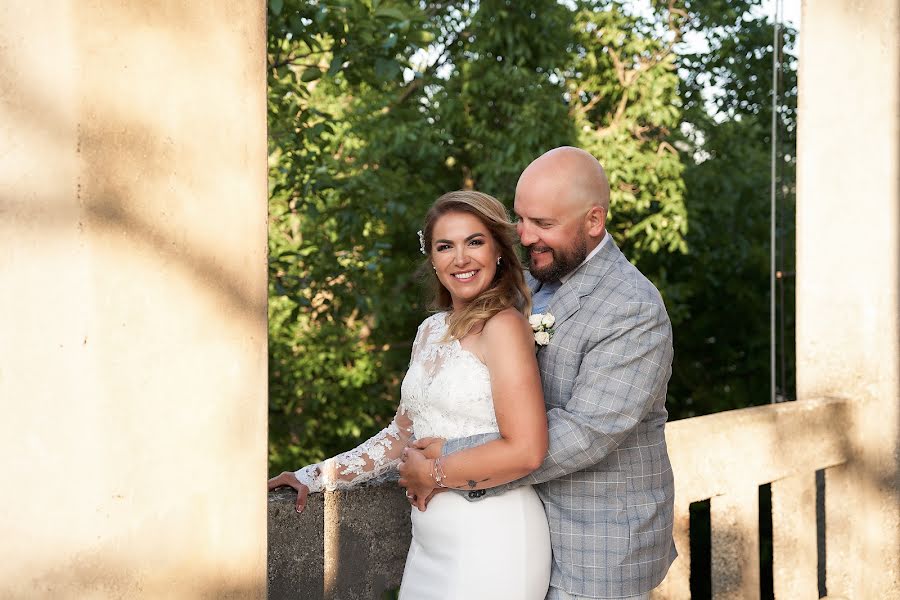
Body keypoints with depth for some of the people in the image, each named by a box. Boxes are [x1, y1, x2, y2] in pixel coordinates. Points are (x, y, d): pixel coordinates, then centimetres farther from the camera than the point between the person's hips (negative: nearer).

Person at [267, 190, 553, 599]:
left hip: (492, 539, -7)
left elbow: (526, 450, -19)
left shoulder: (504, 326, -13)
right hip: (430, 540, 7)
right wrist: (318, 477, 7)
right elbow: (403, 434, 14)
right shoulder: (431, 331, 10)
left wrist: (431, 473, -9)